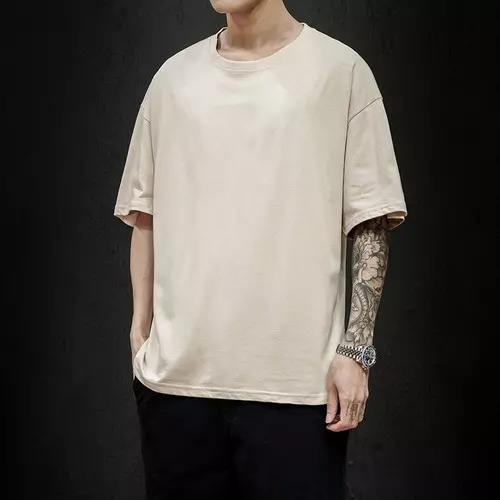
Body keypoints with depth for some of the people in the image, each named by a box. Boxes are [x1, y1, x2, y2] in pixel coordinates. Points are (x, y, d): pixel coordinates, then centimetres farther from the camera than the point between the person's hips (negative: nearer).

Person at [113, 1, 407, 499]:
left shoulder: (340, 70, 1)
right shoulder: (173, 76, 10)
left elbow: (370, 223, 0)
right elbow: (145, 217, 14)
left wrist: (355, 350, -7)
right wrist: (141, 330, 8)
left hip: (296, 382, -3)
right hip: (174, 378, 3)